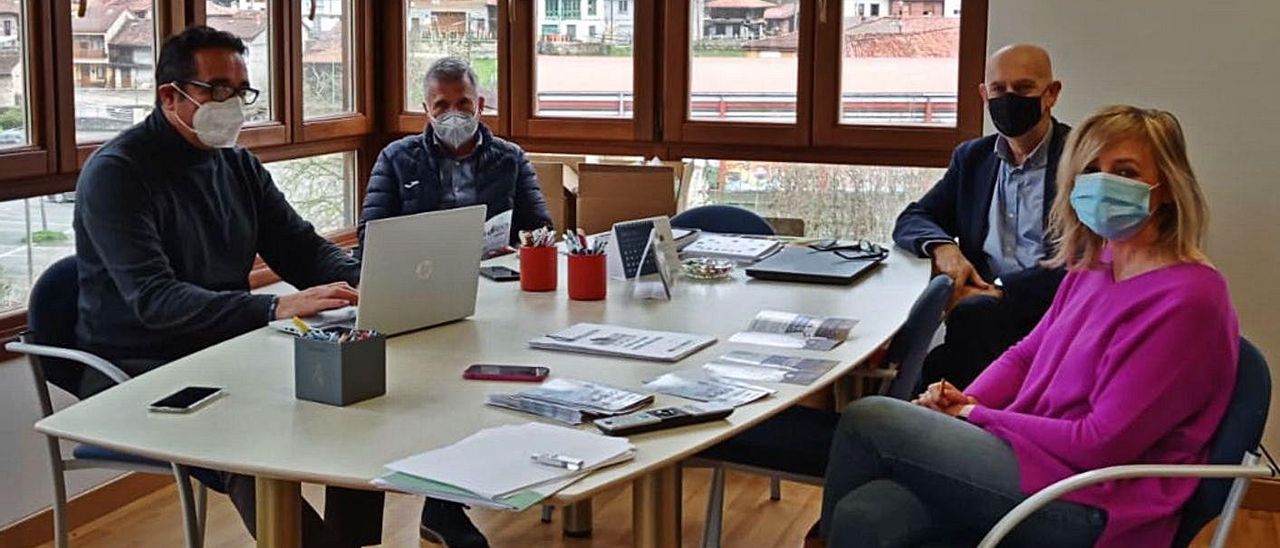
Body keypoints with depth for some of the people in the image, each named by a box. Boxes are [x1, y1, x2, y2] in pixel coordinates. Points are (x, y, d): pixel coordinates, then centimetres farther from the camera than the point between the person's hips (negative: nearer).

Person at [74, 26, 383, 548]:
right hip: (141, 374, -7)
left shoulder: (239, 166, 11)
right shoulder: (115, 172, -12)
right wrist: (275, 308, -35)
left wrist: (363, 281, -12)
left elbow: (303, 248, 11)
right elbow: (154, 300, -23)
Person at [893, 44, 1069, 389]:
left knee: (973, 313, -35)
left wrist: (998, 292, -19)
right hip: (980, 301, 4)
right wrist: (941, 246, -8)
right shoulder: (972, 157, 19)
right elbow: (910, 221, 16)